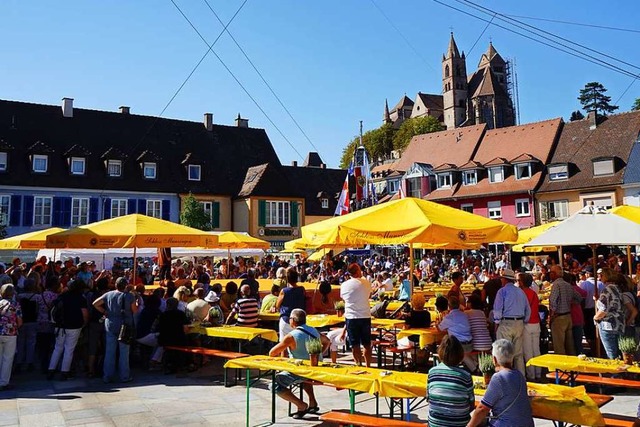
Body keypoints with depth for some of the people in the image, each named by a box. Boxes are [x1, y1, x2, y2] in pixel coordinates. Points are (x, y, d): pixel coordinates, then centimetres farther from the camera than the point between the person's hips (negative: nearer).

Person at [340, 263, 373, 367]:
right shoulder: (366, 283, -5)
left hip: (351, 317, -1)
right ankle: (368, 366, 19)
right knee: (367, 344, 14)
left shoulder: (344, 285, -4)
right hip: (365, 316, 1)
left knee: (355, 345, 7)